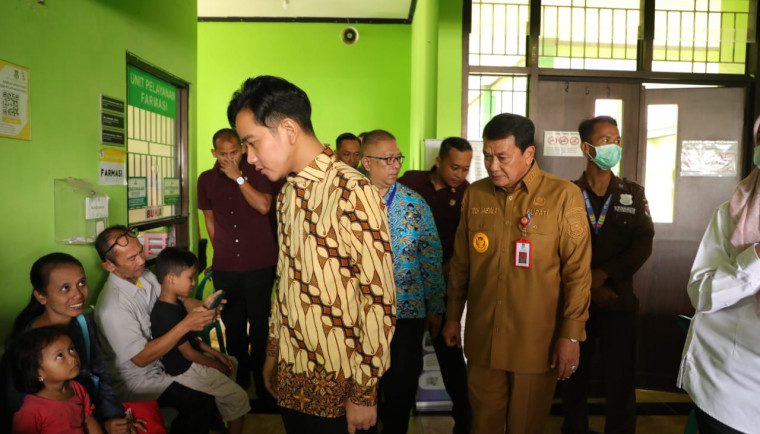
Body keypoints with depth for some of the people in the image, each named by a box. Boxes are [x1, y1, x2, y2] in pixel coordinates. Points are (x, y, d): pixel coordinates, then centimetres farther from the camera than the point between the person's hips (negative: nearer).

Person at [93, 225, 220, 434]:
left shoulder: (146, 277, -5)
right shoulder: (112, 306, -27)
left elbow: (180, 299, 0)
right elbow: (141, 358, -25)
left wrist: (202, 305, -23)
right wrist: (185, 326, -32)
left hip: (163, 357, 8)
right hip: (136, 379, -8)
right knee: (203, 403, -21)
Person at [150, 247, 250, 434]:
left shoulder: (174, 303, 0)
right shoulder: (168, 315, -31)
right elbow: (188, 353, -23)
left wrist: (216, 354, 6)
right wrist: (218, 366, -9)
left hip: (191, 361, 10)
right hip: (185, 370, -10)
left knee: (232, 363, 27)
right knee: (238, 397, -4)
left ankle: (219, 416, 36)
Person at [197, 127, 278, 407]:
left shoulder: (256, 173, -3)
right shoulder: (206, 179, 6)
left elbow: (263, 207, -18)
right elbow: (210, 219, 15)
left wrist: (238, 177, -18)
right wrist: (222, 251, 15)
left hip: (260, 265, -3)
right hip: (225, 267, 3)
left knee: (260, 324, 4)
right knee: (233, 325, 14)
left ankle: (262, 382, 19)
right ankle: (239, 377, 33)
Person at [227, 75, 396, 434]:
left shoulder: (352, 193, -19)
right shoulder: (288, 192, 7)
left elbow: (379, 299, -19)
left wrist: (364, 393, -14)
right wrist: (272, 350, 15)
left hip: (337, 383, -7)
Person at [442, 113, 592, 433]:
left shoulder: (564, 196, -8)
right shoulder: (475, 194, 4)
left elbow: (577, 272, -7)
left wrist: (571, 335, -7)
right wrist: (453, 316, 14)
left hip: (536, 343, -3)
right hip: (482, 339, 3)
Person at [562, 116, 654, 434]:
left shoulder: (633, 194, 6)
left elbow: (643, 245, -4)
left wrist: (603, 274, -16)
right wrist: (587, 286, -12)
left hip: (619, 301, 1)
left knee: (621, 382, 4)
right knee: (575, 378, 11)